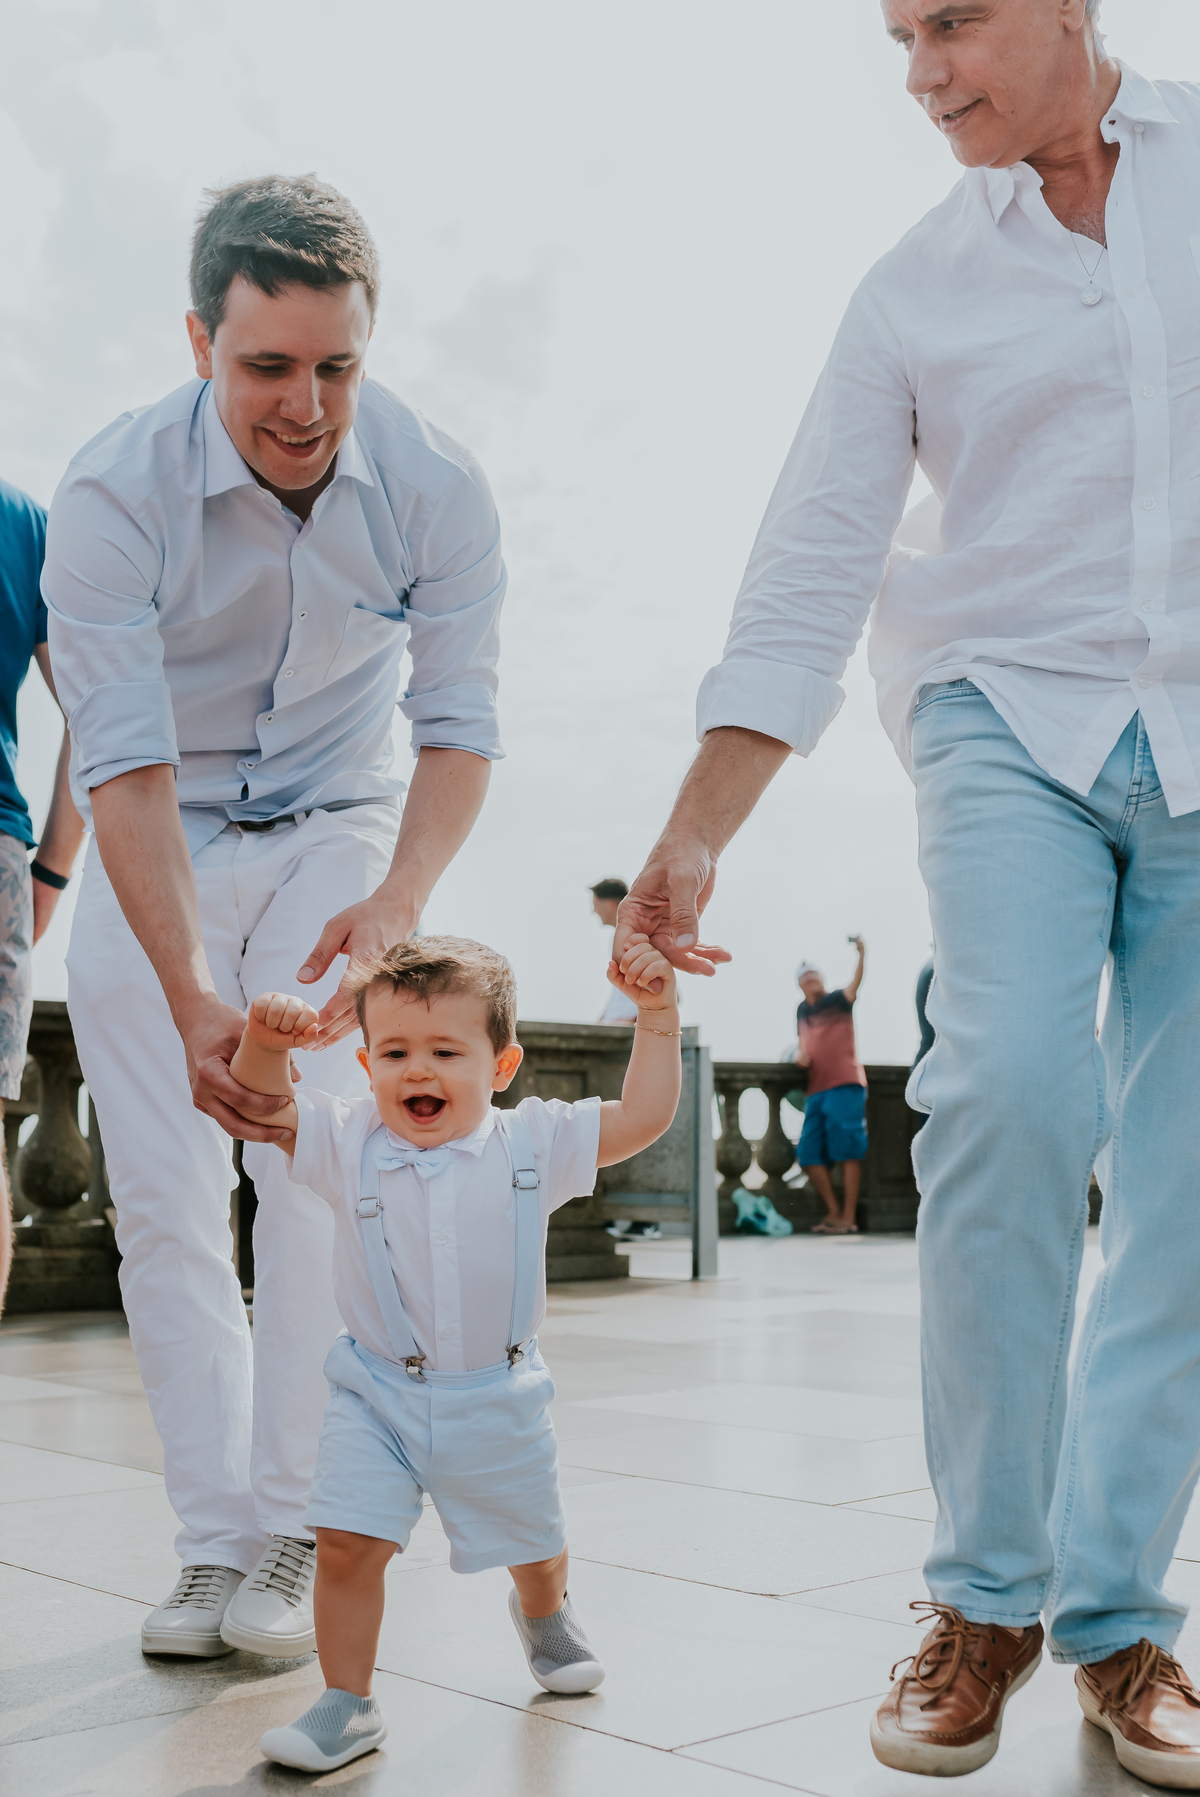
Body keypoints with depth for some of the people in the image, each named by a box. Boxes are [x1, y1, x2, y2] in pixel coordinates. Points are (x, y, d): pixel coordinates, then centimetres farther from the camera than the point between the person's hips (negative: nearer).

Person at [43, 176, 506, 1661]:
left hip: (339, 830, 1)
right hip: (153, 854, 0)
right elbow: (128, 766, -29)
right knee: (164, 1198, -4)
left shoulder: (433, 487, -18)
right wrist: (193, 1000, -40)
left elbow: (458, 724, -17)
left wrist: (399, 902, -36)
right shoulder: (111, 497, -24)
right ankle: (212, 1542, 5)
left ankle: (286, 1534, -1)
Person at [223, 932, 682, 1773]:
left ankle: (545, 1613, 56)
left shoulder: (531, 1144, -10)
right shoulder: (347, 1142, -8)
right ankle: (347, 1702, 6)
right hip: (377, 1396, -1)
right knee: (347, 1544, -14)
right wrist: (266, 1041, -29)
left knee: (533, 1541, 21)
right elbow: (261, 1108, -10)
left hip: (497, 1401, 1)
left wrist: (658, 1012, -15)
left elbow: (643, 1117, -10)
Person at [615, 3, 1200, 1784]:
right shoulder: (916, 286, 9)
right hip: (1013, 716, 0)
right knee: (1014, 1089, -22)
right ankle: (986, 1595, -7)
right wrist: (695, 837, -2)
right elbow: (804, 587, 5)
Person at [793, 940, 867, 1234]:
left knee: (847, 1153, -7)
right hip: (816, 1089, 7)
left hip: (845, 1085, -7)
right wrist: (799, 1055, 4)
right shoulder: (802, 1010, 18)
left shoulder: (838, 1000, 1)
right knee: (809, 1155, 4)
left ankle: (848, 1218, -4)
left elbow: (856, 983, -18)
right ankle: (834, 1212, 15)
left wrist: (861, 954, -33)